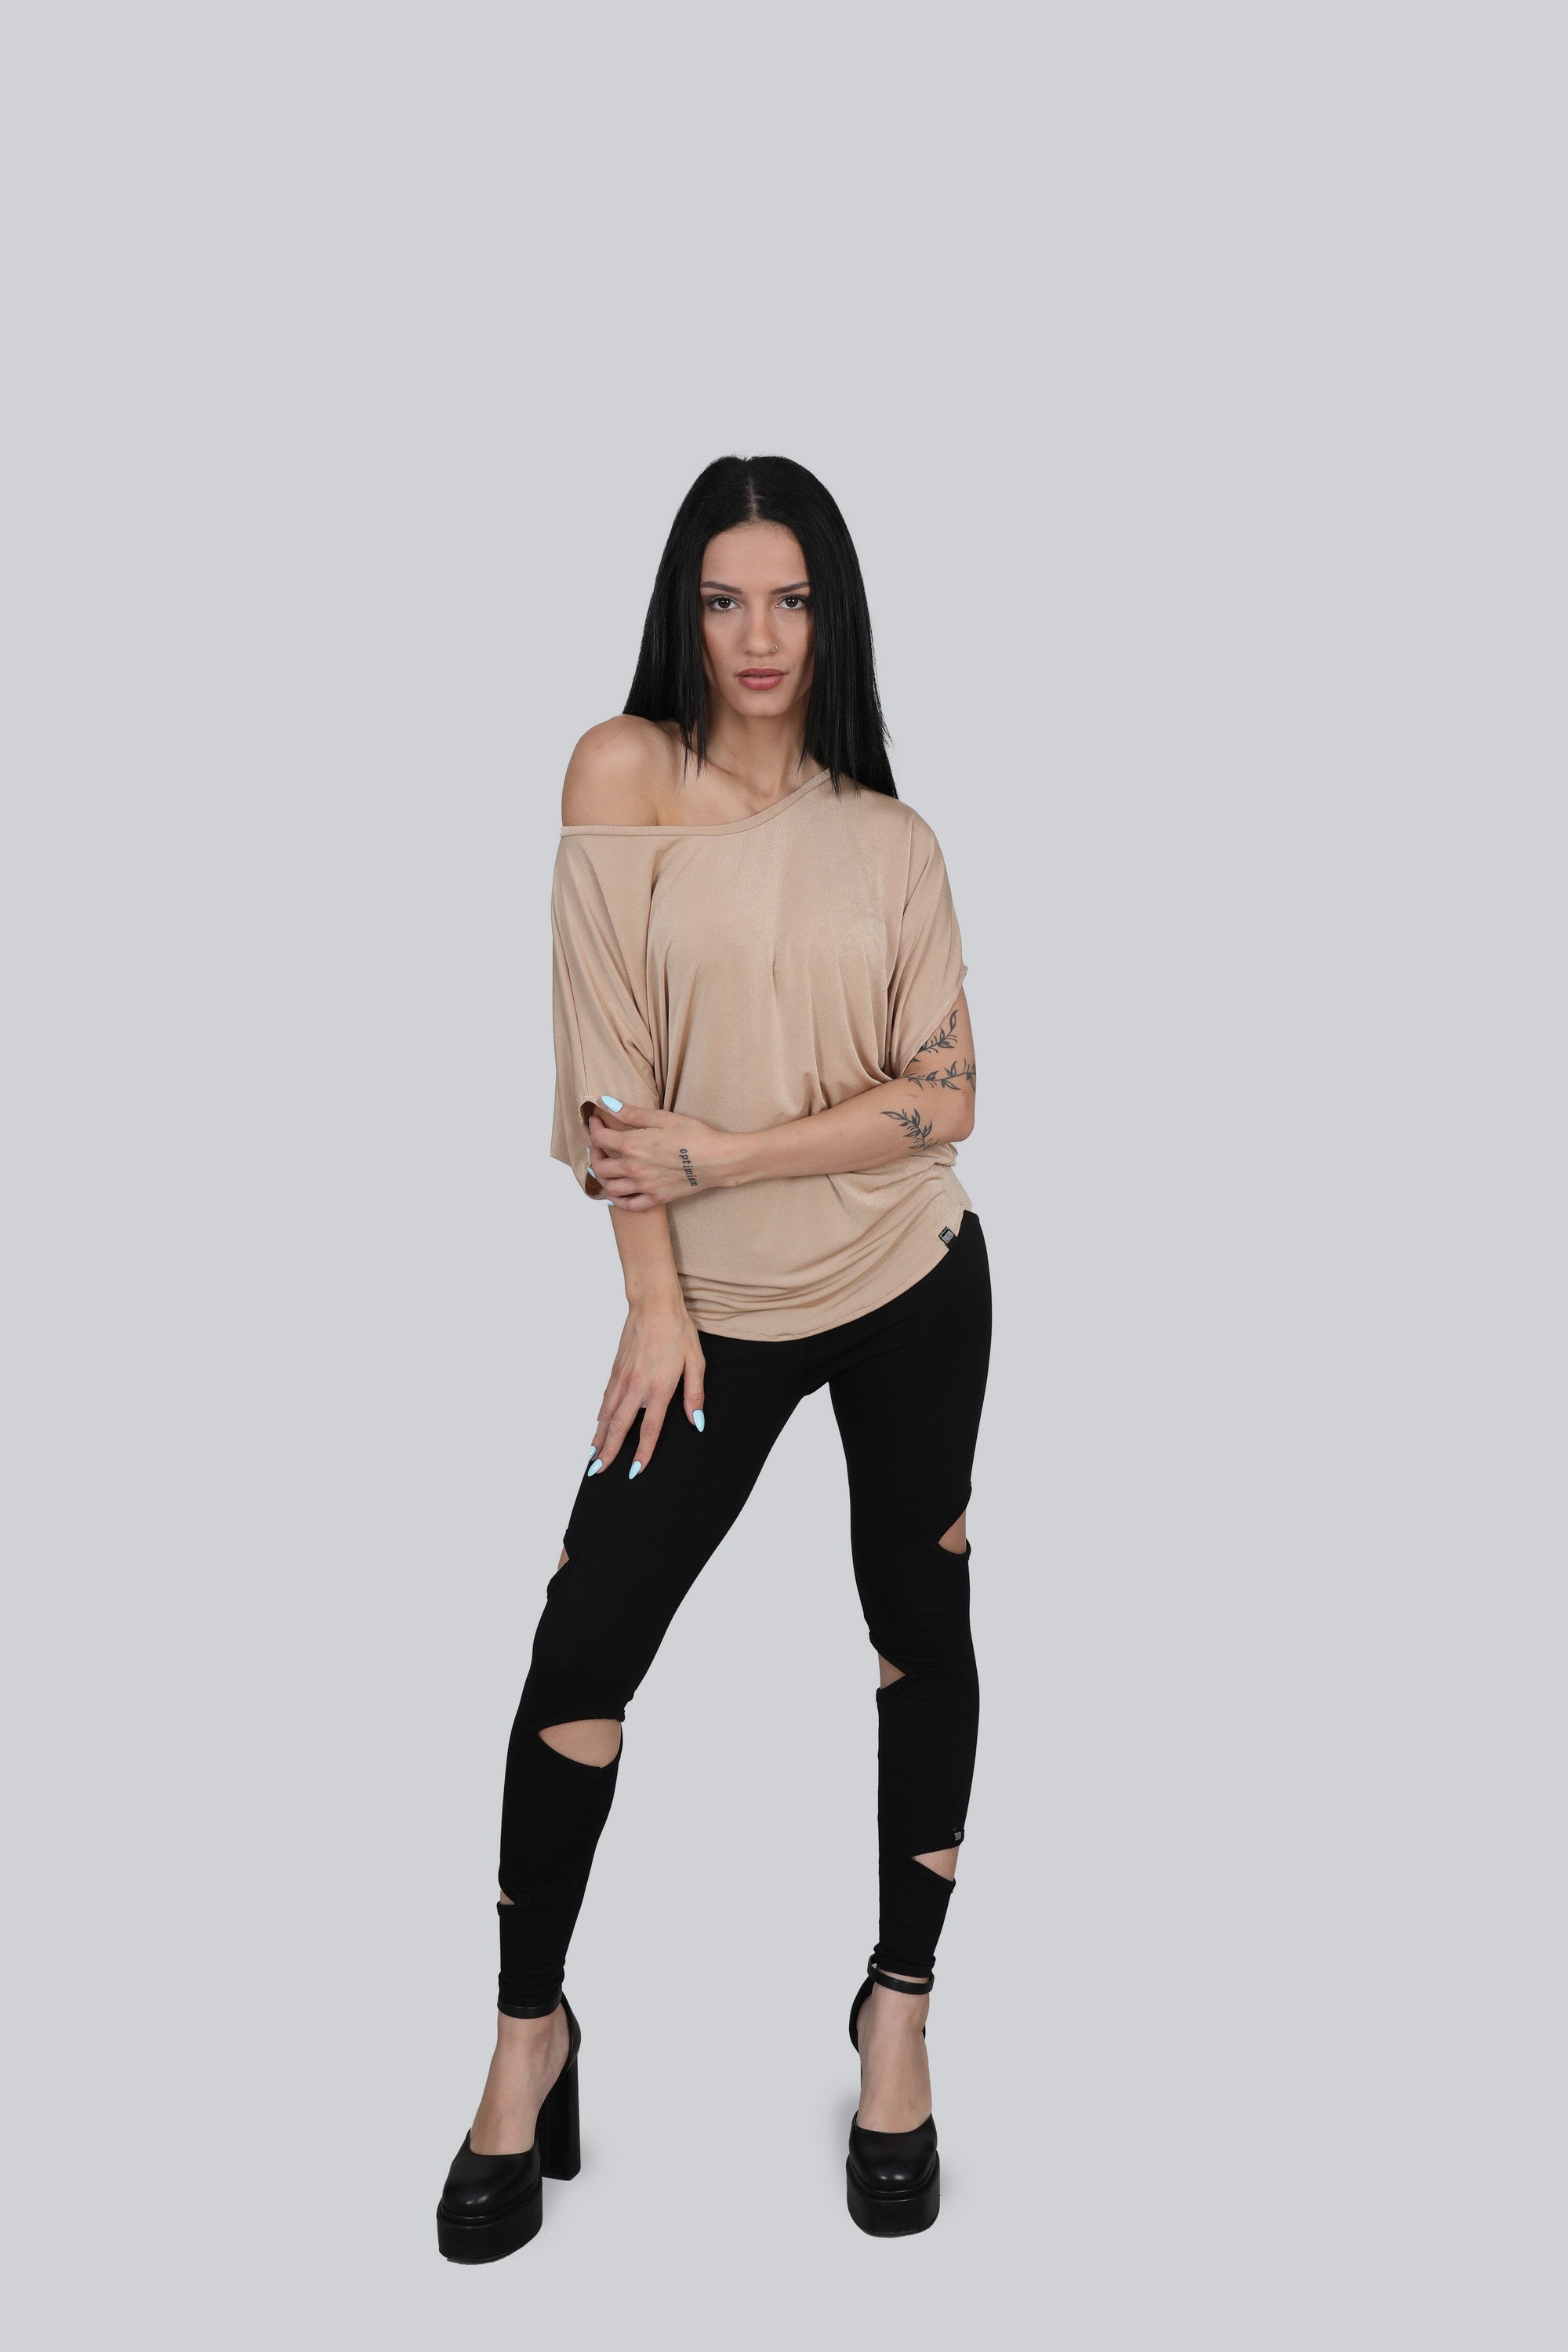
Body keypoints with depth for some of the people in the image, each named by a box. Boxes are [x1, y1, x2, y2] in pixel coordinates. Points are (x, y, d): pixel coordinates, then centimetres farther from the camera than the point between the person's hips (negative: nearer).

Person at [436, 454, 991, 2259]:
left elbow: (943, 1097, -5)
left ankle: (900, 2009, 28)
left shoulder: (891, 841, 1)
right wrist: (656, 1297, -13)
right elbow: (612, 1056, -11)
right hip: (716, 1301, -2)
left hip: (909, 1287, 2)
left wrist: (720, 1156, -16)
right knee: (581, 1647, -4)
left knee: (921, 1635, 10)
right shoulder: (626, 770, -6)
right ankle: (531, 2033, 18)